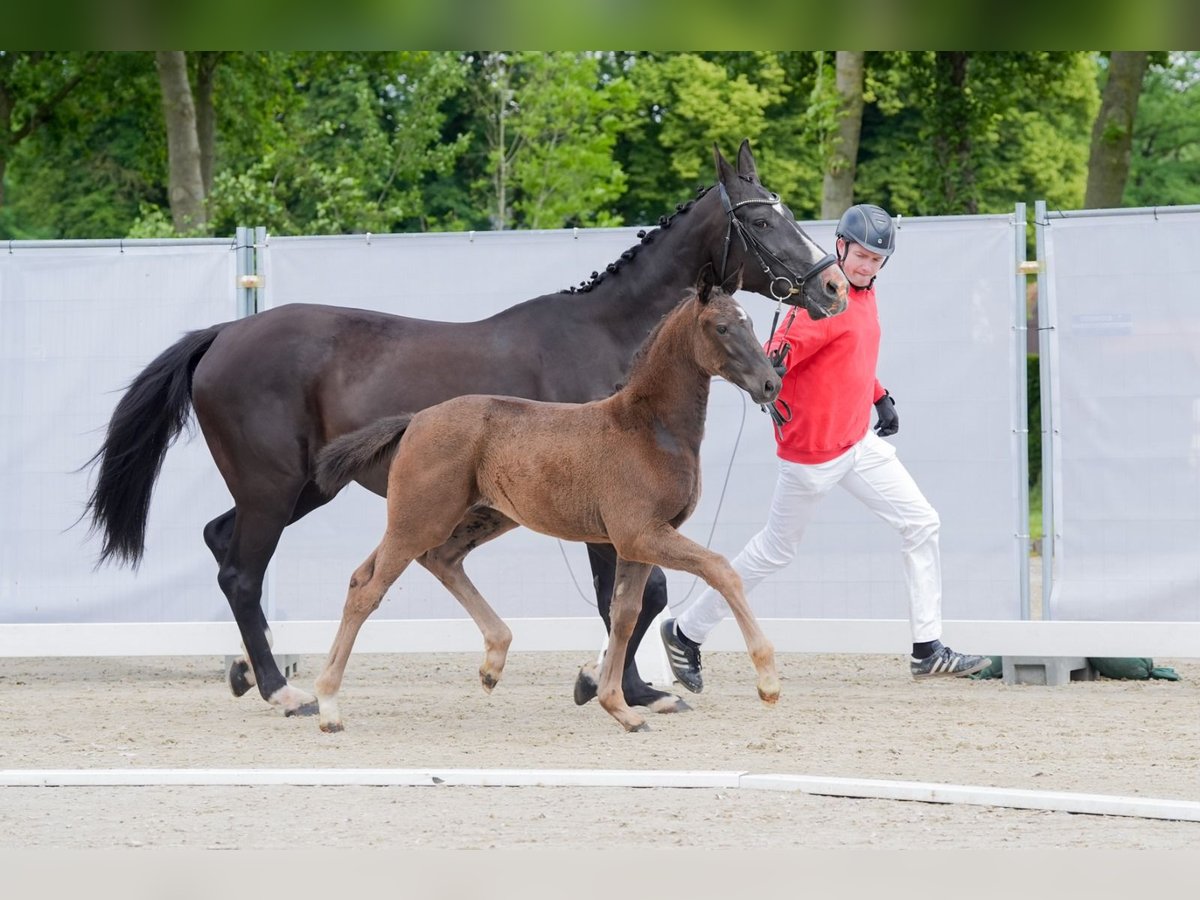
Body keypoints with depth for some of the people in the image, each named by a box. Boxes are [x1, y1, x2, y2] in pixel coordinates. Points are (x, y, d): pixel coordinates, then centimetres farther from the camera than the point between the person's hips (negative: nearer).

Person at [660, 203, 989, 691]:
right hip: (813, 451, -9)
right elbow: (777, 354, -30)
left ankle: (928, 650, 6)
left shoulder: (864, 294, 10)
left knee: (921, 525, 3)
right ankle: (686, 632, 17)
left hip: (860, 442, 9)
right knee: (774, 550, 2)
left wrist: (880, 397, 21)